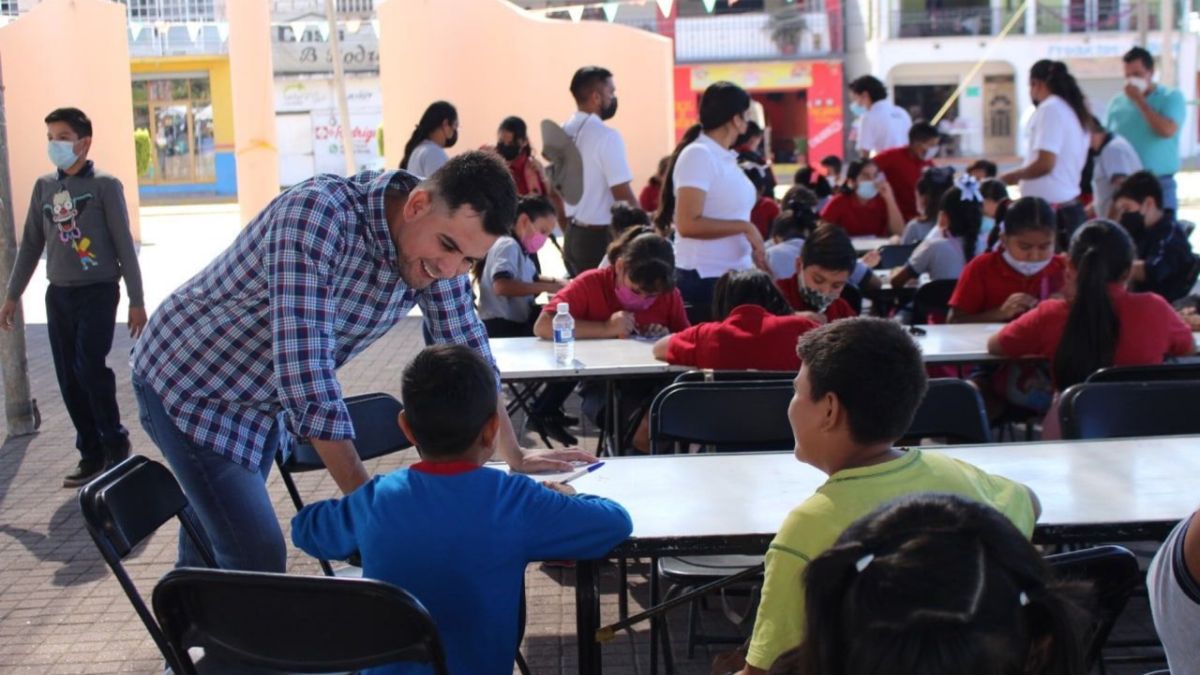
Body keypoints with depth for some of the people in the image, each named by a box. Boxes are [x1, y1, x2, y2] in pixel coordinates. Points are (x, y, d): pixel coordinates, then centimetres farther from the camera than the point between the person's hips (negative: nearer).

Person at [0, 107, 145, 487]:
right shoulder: (44, 187, 9)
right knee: (69, 379, 4)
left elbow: (124, 245, -5)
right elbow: (31, 245, 15)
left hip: (98, 292, -5)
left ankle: (115, 444, 3)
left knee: (89, 367, -15)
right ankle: (92, 454, 13)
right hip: (58, 294, 5)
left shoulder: (105, 186, -5)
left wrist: (136, 301, -8)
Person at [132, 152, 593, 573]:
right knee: (259, 561, -12)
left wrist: (517, 459, 2)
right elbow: (305, 370, -39)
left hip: (263, 398, 7)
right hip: (187, 386, -7)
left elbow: (465, 347, 1)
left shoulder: (437, 244, -13)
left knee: (209, 545, 21)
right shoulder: (316, 216, -35)